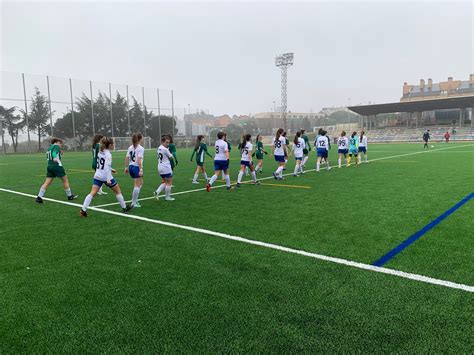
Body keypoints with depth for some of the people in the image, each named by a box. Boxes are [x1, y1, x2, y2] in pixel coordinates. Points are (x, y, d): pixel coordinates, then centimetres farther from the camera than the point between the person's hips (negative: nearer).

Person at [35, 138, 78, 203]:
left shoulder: (49, 147, 21)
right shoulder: (56, 146, -4)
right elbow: (54, 152, -22)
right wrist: (55, 158, -38)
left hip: (49, 166, 8)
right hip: (57, 165, -8)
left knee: (47, 182, 4)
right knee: (65, 180, 6)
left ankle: (39, 197, -4)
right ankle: (69, 196, 13)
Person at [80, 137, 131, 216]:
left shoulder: (100, 152, 9)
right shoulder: (108, 154, -16)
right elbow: (107, 167, -24)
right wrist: (108, 179, -28)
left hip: (97, 176, 7)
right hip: (106, 177, -7)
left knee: (92, 193, 1)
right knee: (118, 191, 11)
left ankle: (83, 209, -9)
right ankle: (124, 207, 21)